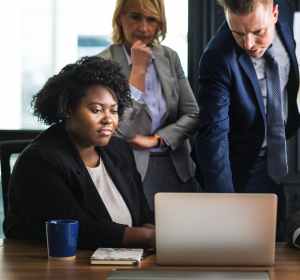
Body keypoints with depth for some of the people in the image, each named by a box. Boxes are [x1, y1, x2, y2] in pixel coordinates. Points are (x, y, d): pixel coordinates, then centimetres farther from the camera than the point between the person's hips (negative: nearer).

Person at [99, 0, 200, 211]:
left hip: (176, 169, 4)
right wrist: (139, 68, -15)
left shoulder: (169, 57, 6)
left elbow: (192, 115, 6)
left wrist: (155, 140, -9)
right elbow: (123, 130, -15)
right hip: (132, 170, -4)